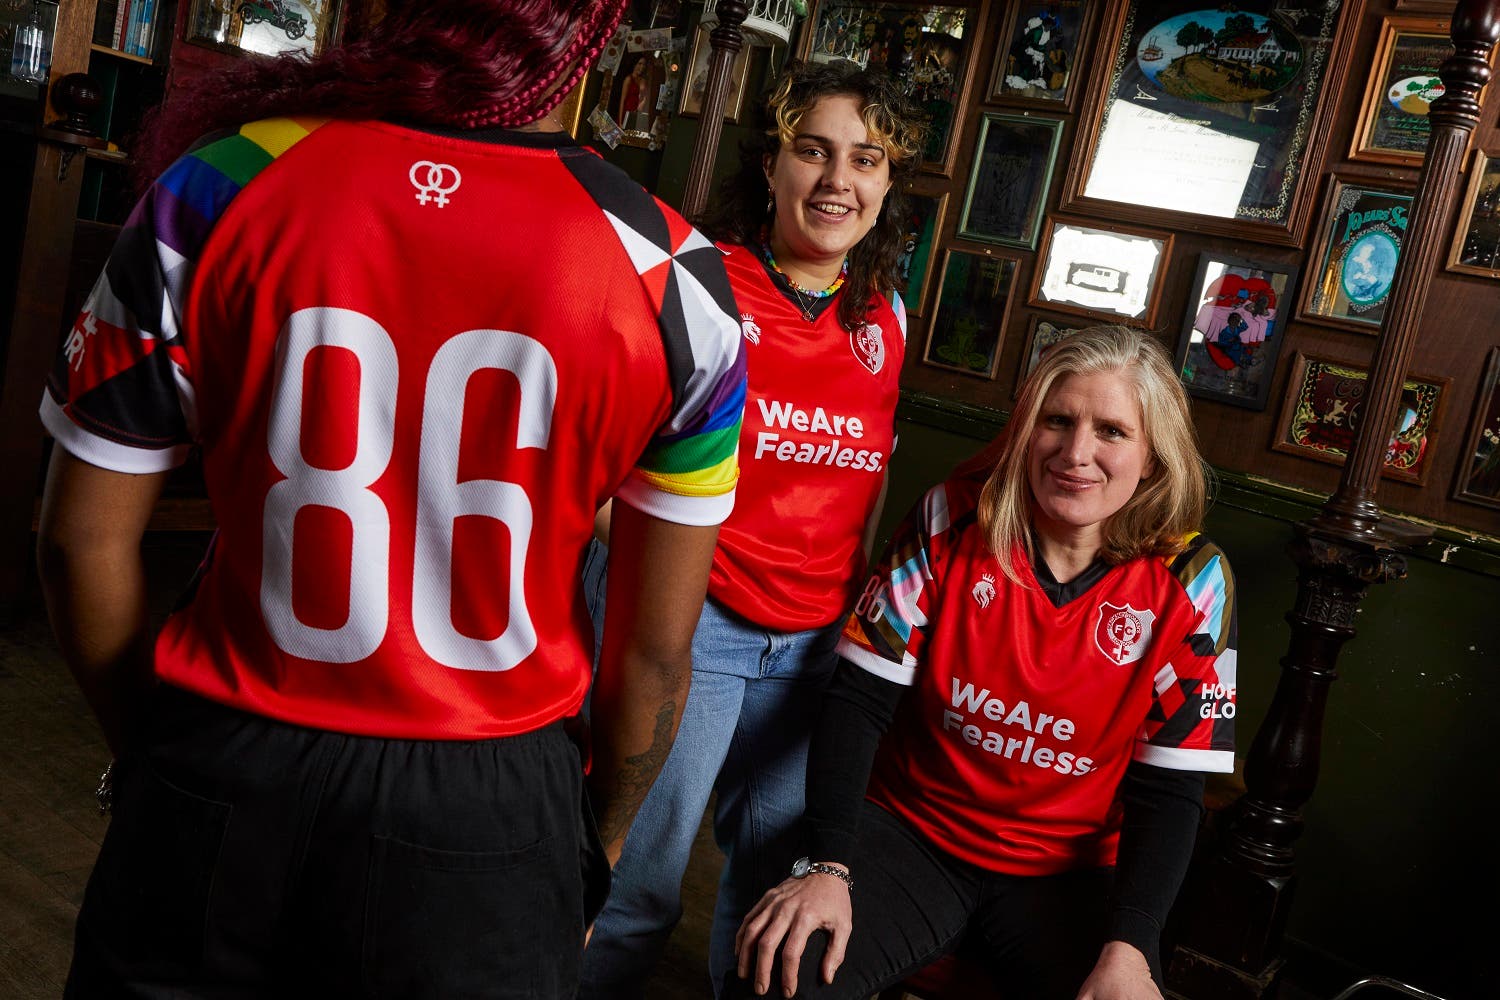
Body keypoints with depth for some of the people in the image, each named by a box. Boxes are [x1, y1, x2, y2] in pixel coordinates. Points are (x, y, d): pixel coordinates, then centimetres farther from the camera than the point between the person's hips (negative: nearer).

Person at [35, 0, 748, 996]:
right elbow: (658, 648, -6)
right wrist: (600, 841, 12)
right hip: (483, 810, 0)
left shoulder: (213, 190, -11)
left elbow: (86, 541, -2)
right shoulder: (676, 278, -13)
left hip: (220, 793, 1)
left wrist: (145, 751, 16)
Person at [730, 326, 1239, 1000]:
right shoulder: (954, 520, -8)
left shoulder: (1189, 582, -8)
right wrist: (827, 865, -20)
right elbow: (859, 699, -9)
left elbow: (1167, 791, -6)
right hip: (909, 835, -1)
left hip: (1068, 875, 2)